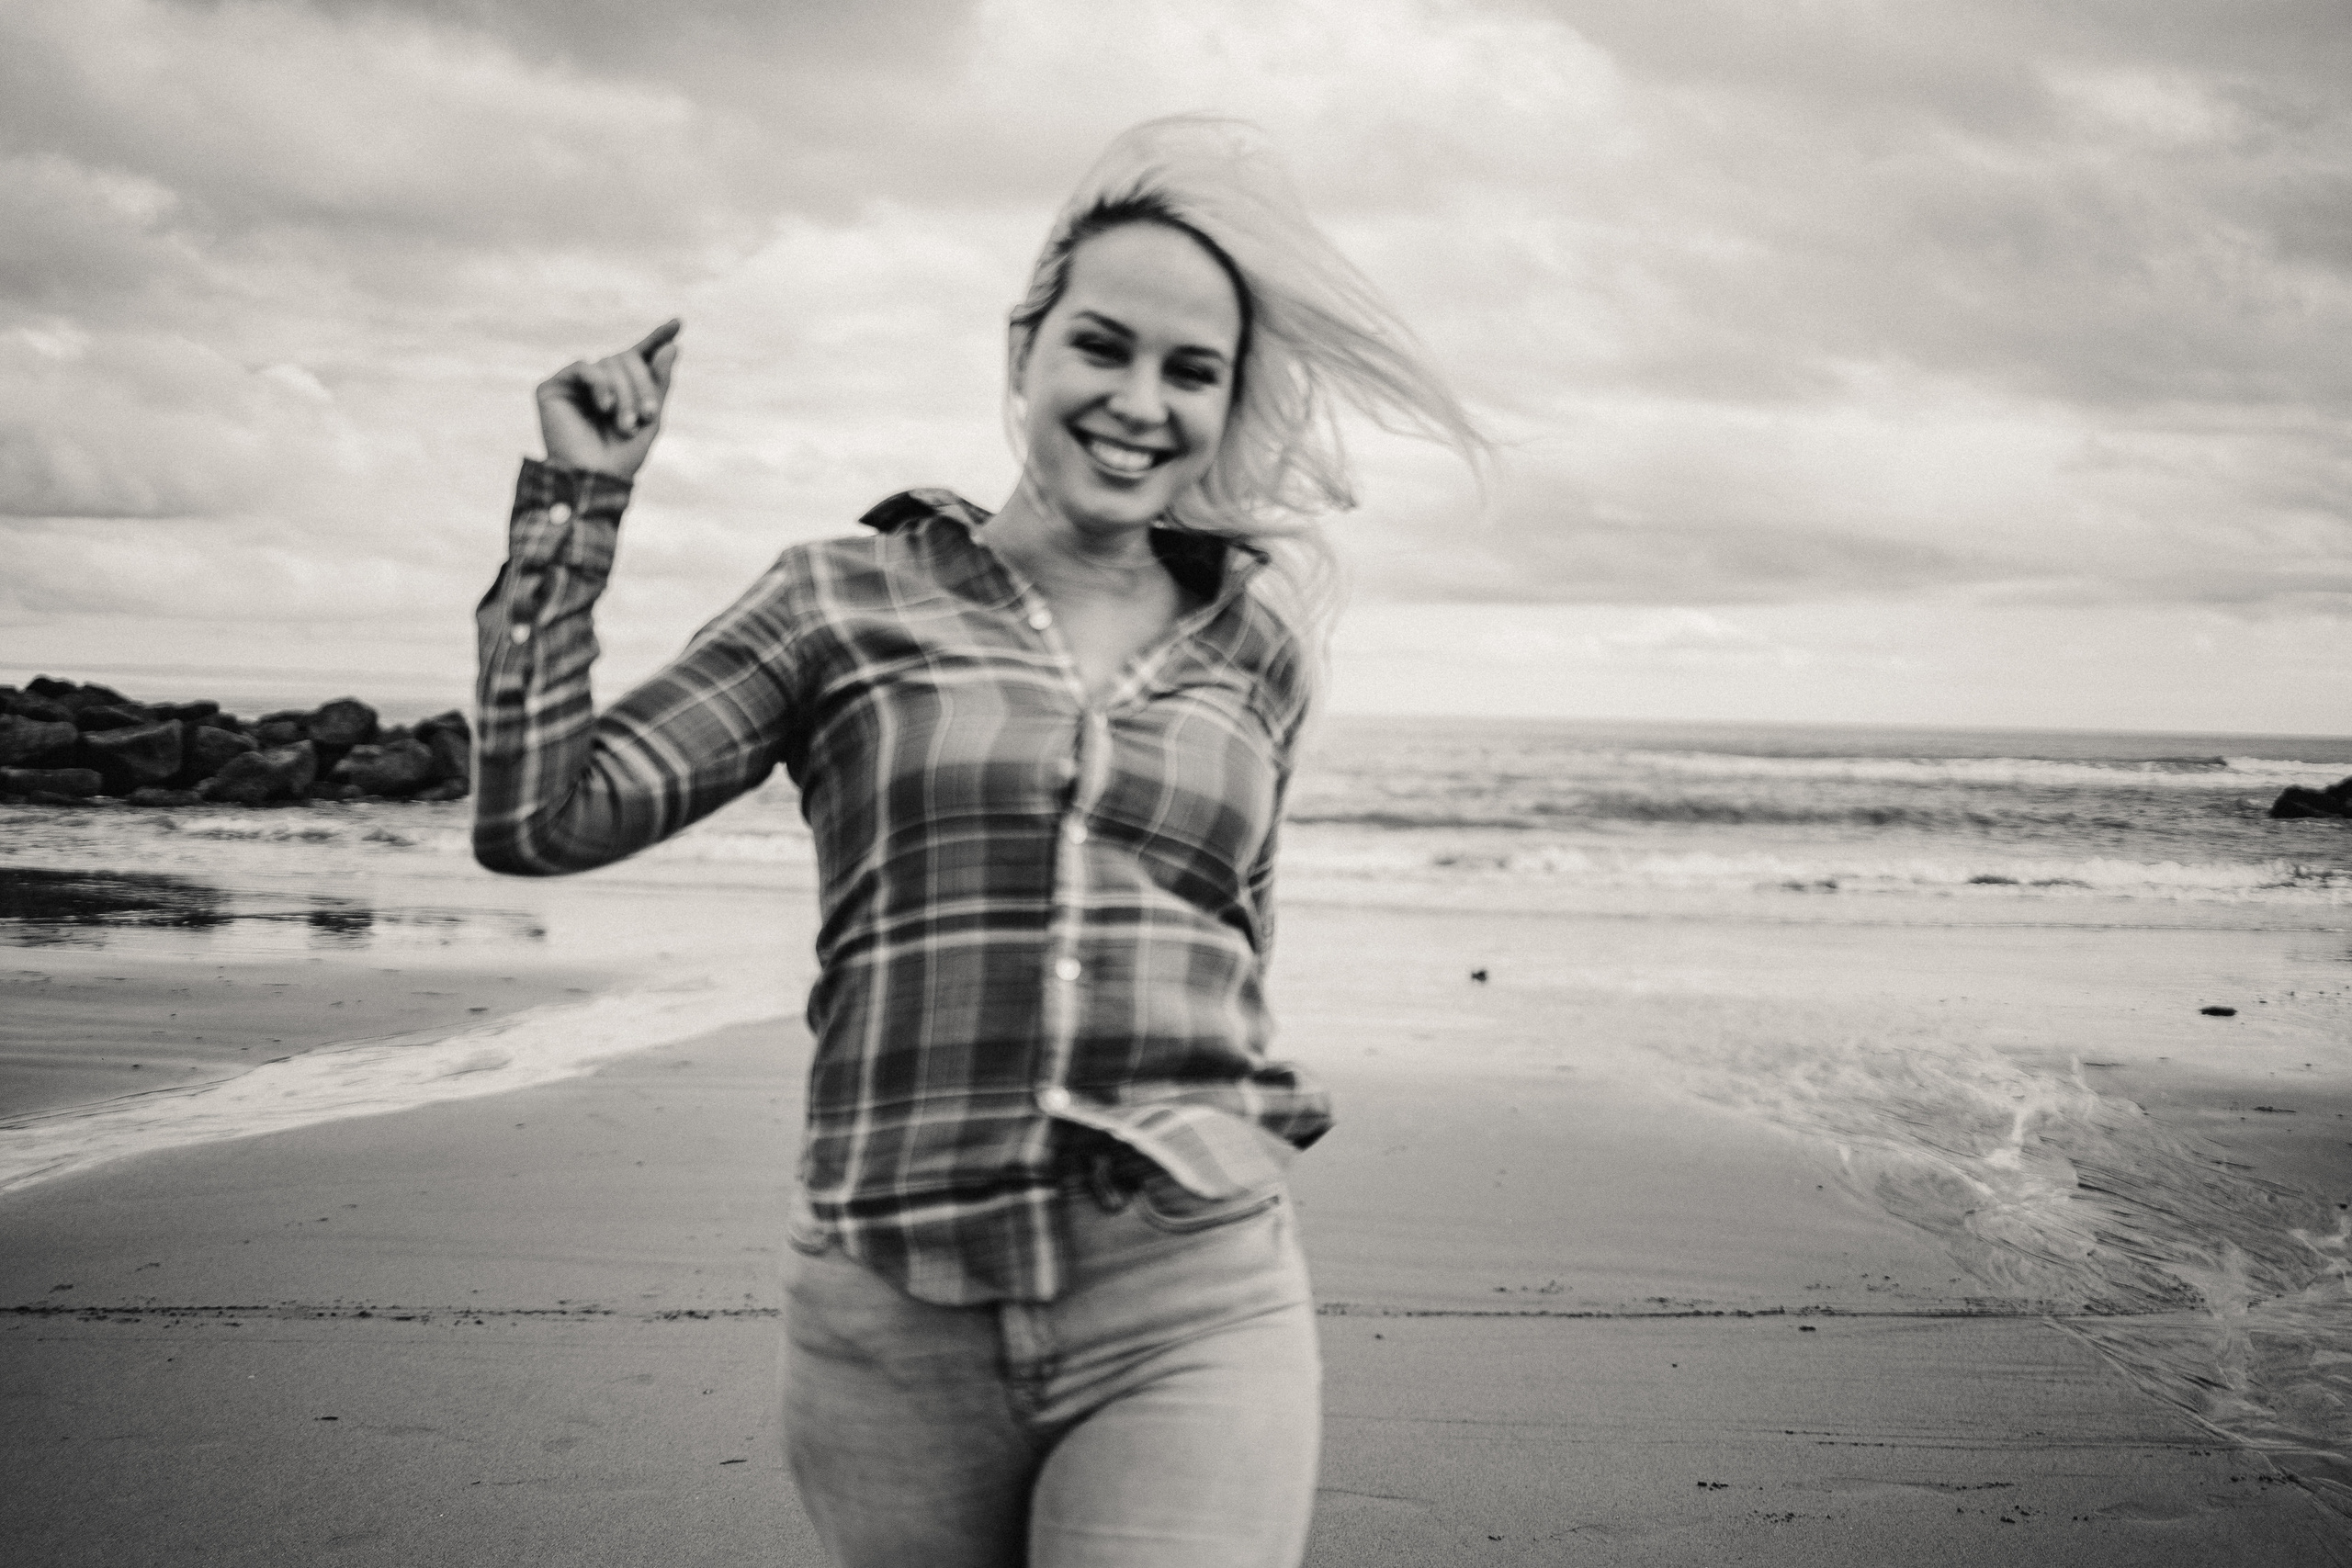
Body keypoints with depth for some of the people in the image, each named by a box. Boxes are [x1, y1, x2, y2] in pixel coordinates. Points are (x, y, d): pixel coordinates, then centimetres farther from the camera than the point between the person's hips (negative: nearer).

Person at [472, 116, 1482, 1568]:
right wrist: (582, 499, -3)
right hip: (892, 1325, 0)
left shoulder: (1257, 641, 9)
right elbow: (537, 820, -3)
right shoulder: (848, 601, 3)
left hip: (1189, 1312, 0)